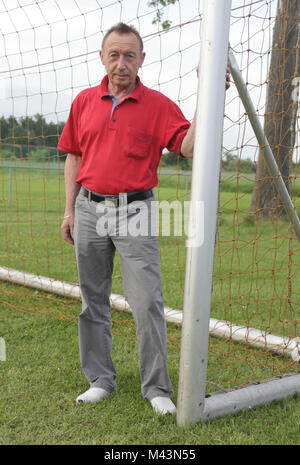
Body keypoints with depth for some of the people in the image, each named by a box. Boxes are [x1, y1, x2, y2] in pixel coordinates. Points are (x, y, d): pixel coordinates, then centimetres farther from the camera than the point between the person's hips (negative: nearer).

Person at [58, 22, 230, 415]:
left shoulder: (159, 105, 0)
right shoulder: (84, 101, 10)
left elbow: (188, 146, -12)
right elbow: (74, 157, 14)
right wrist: (70, 210, 10)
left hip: (135, 210, -3)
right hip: (89, 209, 4)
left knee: (147, 302, -6)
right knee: (93, 301, 10)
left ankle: (157, 388, 8)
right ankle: (100, 379, 24)